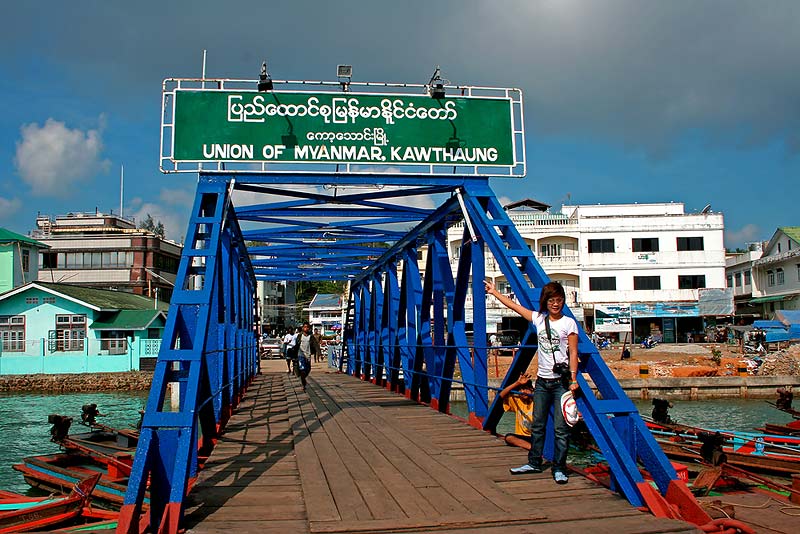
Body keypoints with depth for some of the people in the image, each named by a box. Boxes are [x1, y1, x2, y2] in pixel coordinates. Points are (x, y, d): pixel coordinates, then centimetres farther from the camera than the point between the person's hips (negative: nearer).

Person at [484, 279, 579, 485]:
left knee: (561, 427, -4)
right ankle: (534, 463, 23)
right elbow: (514, 305, 14)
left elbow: (573, 353, -5)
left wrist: (573, 379, -13)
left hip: (561, 381, -5)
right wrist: (494, 292, 18)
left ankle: (559, 469, 4)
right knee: (538, 425, 12)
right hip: (542, 381, 5)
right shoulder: (539, 319, 8)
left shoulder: (569, 323, -3)